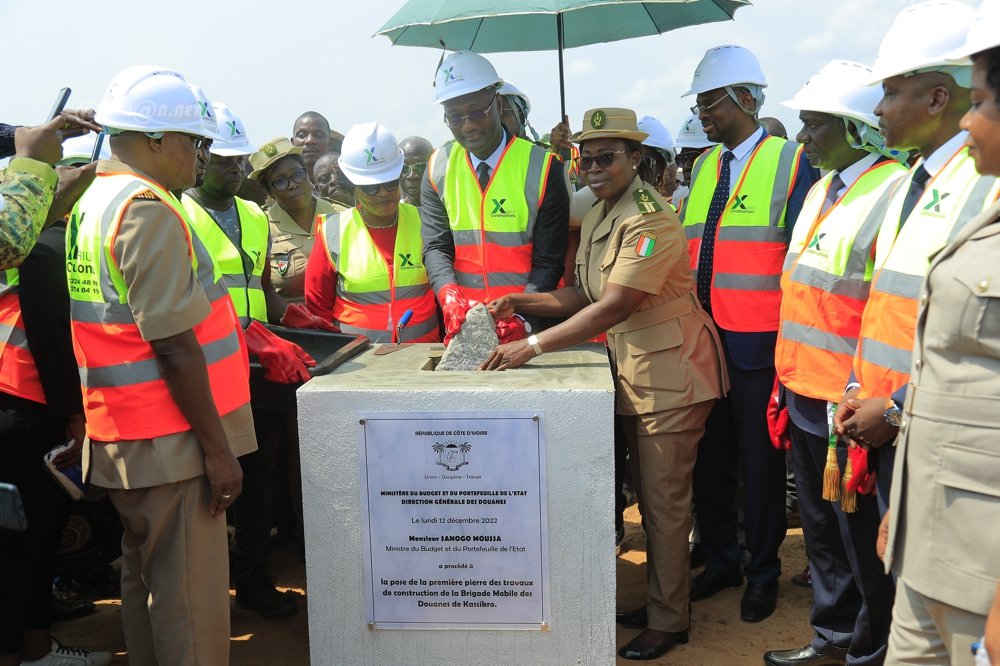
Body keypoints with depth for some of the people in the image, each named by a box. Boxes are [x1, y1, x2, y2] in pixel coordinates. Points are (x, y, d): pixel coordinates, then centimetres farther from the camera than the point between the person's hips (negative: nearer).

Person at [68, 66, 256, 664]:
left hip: (123, 437, 10)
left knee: (147, 580, 20)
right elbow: (174, 349, -21)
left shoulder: (93, 205, 13)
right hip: (170, 441, -10)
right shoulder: (149, 211, -17)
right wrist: (218, 451, -17)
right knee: (191, 598, 0)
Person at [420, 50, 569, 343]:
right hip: (461, 322, 2)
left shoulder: (540, 168, -2)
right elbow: (436, 246, 4)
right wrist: (450, 295, -15)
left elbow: (549, 261, -4)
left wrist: (521, 314, -19)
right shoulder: (438, 168, 7)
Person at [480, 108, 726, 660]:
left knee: (666, 499, 0)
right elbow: (587, 295, 11)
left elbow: (614, 308, -27)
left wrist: (533, 346, -29)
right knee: (649, 492, 17)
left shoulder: (650, 221, -21)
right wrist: (524, 301, -2)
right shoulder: (597, 217, 9)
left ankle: (668, 621, 14)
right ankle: (660, 600, 31)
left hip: (670, 368, -9)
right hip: (631, 367, 9)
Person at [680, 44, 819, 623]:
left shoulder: (791, 162, -7)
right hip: (704, 338, 6)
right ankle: (721, 561, 33)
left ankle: (764, 572, 26)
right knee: (709, 457, 15)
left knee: (761, 462, 7)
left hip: (759, 343, -6)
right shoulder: (704, 167, 12)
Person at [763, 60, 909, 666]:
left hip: (850, 405, -8)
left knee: (862, 535, 7)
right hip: (806, 394, 8)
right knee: (821, 525, 19)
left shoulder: (892, 191, -16)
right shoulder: (823, 189, 12)